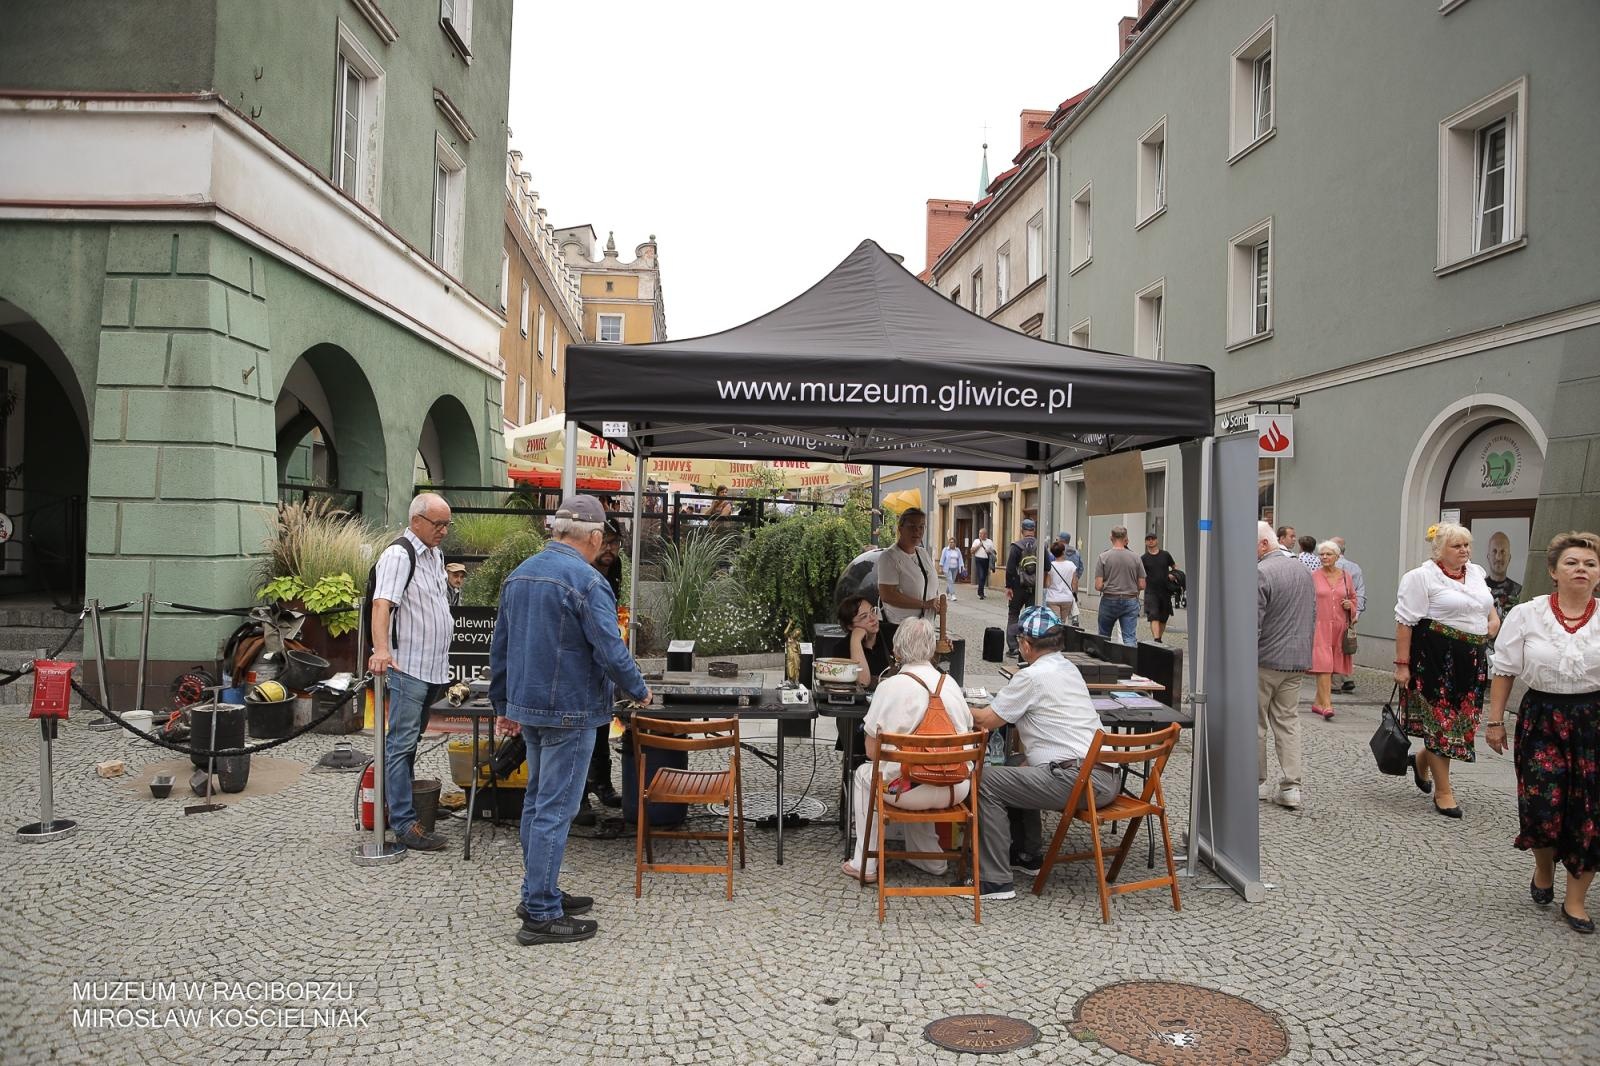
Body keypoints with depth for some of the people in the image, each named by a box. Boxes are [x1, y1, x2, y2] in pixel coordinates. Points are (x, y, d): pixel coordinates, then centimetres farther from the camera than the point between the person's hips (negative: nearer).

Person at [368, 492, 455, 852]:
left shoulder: (434, 554, 16)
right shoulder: (398, 555, -13)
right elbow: (382, 604, -27)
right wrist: (381, 648, -41)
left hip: (434, 668, 9)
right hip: (407, 668, -9)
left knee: (410, 741, 16)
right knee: (402, 744, -6)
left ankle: (405, 800, 24)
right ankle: (404, 824, -5)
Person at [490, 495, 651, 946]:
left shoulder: (518, 575, 9)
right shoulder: (586, 581, -18)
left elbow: (499, 647, 15)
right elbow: (611, 652, -20)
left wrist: (503, 704, 23)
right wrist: (639, 691, -3)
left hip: (527, 707, 9)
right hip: (569, 711, -8)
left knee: (536, 802, 18)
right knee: (555, 810, -3)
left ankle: (538, 893, 29)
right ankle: (542, 914, 3)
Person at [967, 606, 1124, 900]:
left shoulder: (1032, 676, -9)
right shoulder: (1068, 668, 17)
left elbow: (987, 720, -2)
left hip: (1080, 780, -10)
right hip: (1107, 775, 10)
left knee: (986, 782, -7)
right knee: (1020, 772, 30)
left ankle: (995, 881, -7)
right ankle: (1028, 855, 38)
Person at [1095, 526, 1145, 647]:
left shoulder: (1103, 557, -7)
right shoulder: (1135, 558, -3)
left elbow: (1098, 586, -11)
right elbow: (1142, 585, -1)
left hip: (1109, 601, -1)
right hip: (1130, 601, 1)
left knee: (1103, 638, 16)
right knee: (1130, 638, 0)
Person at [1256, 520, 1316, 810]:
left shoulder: (1261, 572, -18)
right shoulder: (1303, 569, 10)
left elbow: (1252, 625, -19)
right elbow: (1313, 617, 17)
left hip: (1265, 659, -7)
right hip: (1296, 661, 7)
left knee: (1255, 723, 6)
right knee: (1288, 721, 10)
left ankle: (1256, 783, 15)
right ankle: (1291, 786, 6)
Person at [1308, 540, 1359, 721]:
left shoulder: (1345, 577, 9)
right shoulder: (1313, 577, -1)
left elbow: (1353, 598, 21)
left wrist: (1350, 605, 0)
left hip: (1339, 627, 4)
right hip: (1320, 626, -4)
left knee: (1332, 665, 7)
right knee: (1323, 663, -13)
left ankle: (1318, 702, 18)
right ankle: (1326, 705, -15)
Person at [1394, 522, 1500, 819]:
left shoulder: (1476, 572, 13)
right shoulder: (1421, 577, -9)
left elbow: (1488, 606, 31)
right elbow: (1405, 622, -12)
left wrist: (1493, 621, 10)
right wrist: (1402, 664, -15)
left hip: (1471, 659, 7)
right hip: (1436, 657, -7)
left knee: (1462, 720, 10)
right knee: (1440, 719, -2)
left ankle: (1422, 761, 36)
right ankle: (1443, 792, 8)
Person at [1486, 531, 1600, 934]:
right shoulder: (1526, 615, -2)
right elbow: (1503, 670, 3)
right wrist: (1495, 720, 2)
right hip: (1541, 717, -1)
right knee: (1543, 803, -8)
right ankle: (1543, 871, 25)